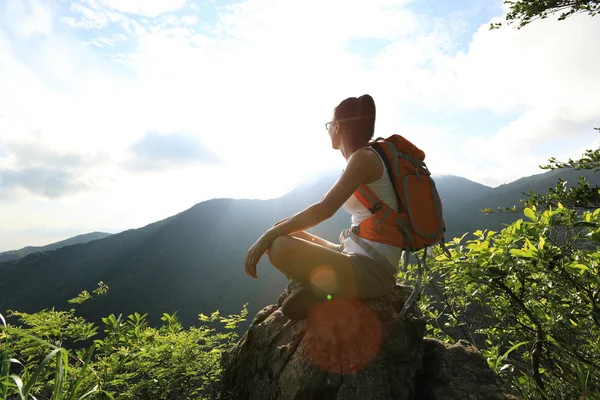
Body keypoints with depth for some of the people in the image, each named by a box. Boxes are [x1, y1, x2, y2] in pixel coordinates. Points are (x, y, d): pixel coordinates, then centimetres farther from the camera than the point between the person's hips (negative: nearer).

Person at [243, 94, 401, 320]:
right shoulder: (365, 158, 15)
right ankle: (320, 287, 1)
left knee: (279, 247, -27)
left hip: (373, 268, -9)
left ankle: (321, 288, -4)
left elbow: (324, 210, -22)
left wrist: (268, 235, -17)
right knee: (286, 238, 13)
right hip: (364, 259, 9)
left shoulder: (364, 157, -13)